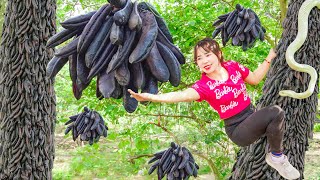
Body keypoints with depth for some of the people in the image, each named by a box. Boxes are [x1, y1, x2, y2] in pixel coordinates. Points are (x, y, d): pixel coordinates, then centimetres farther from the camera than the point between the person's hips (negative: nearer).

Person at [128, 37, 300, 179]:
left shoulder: (233, 66, -1)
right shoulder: (204, 86, -16)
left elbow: (255, 78, 16)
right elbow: (182, 95, -35)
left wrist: (269, 58, 8)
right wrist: (151, 97, -51)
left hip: (253, 116, 6)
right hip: (237, 129, -6)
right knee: (275, 112, -26)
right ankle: (277, 157, -6)